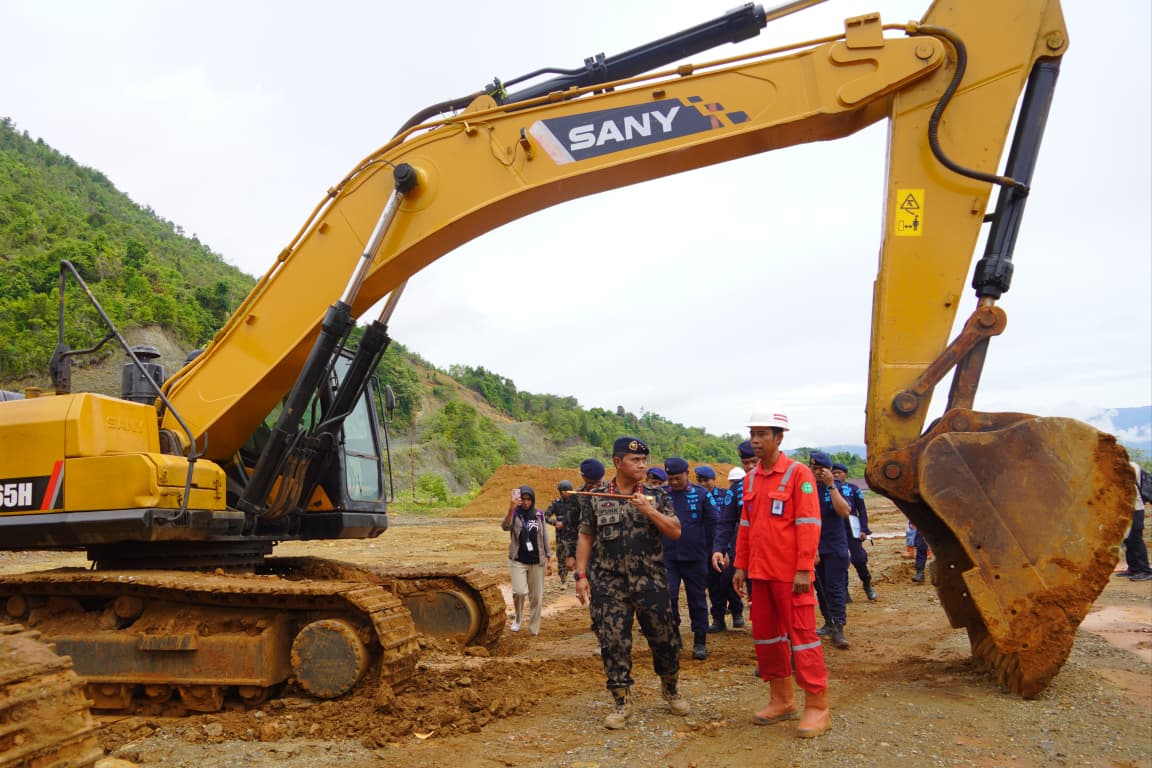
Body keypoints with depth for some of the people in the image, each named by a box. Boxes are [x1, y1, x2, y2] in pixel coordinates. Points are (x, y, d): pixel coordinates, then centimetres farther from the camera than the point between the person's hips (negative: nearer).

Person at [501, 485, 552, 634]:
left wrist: (549, 559, 8)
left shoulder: (539, 515, 3)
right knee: (519, 591, -16)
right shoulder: (515, 514, -5)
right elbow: (505, 526, -27)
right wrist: (511, 509, -44)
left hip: (537, 562, 3)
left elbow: (544, 537, 10)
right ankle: (518, 618, 12)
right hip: (518, 561, -3)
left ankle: (534, 629, 21)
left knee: (536, 597, 6)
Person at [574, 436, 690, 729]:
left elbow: (675, 532, -3)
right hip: (609, 583, 0)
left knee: (663, 637, 8)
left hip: (650, 581, 1)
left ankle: (671, 688, 33)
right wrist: (581, 576, -2)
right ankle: (621, 702, 16)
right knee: (614, 642, 2)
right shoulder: (596, 498, 3)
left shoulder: (656, 495, 3)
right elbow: (585, 538, 5)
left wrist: (649, 510, -16)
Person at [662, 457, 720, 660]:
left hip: (695, 558, 0)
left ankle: (700, 643, 19)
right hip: (668, 557, 0)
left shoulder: (701, 494, -2)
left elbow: (714, 522, 2)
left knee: (697, 600, 8)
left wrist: (710, 549, 2)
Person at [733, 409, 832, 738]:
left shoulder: (798, 474, -9)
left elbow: (809, 525, -13)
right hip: (759, 572, 7)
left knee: (802, 634, -2)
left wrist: (803, 570, -17)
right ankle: (782, 699, 26)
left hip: (790, 573, -7)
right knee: (765, 634, 12)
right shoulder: (751, 478, 10)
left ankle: (817, 707, 9)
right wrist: (741, 566, 12)